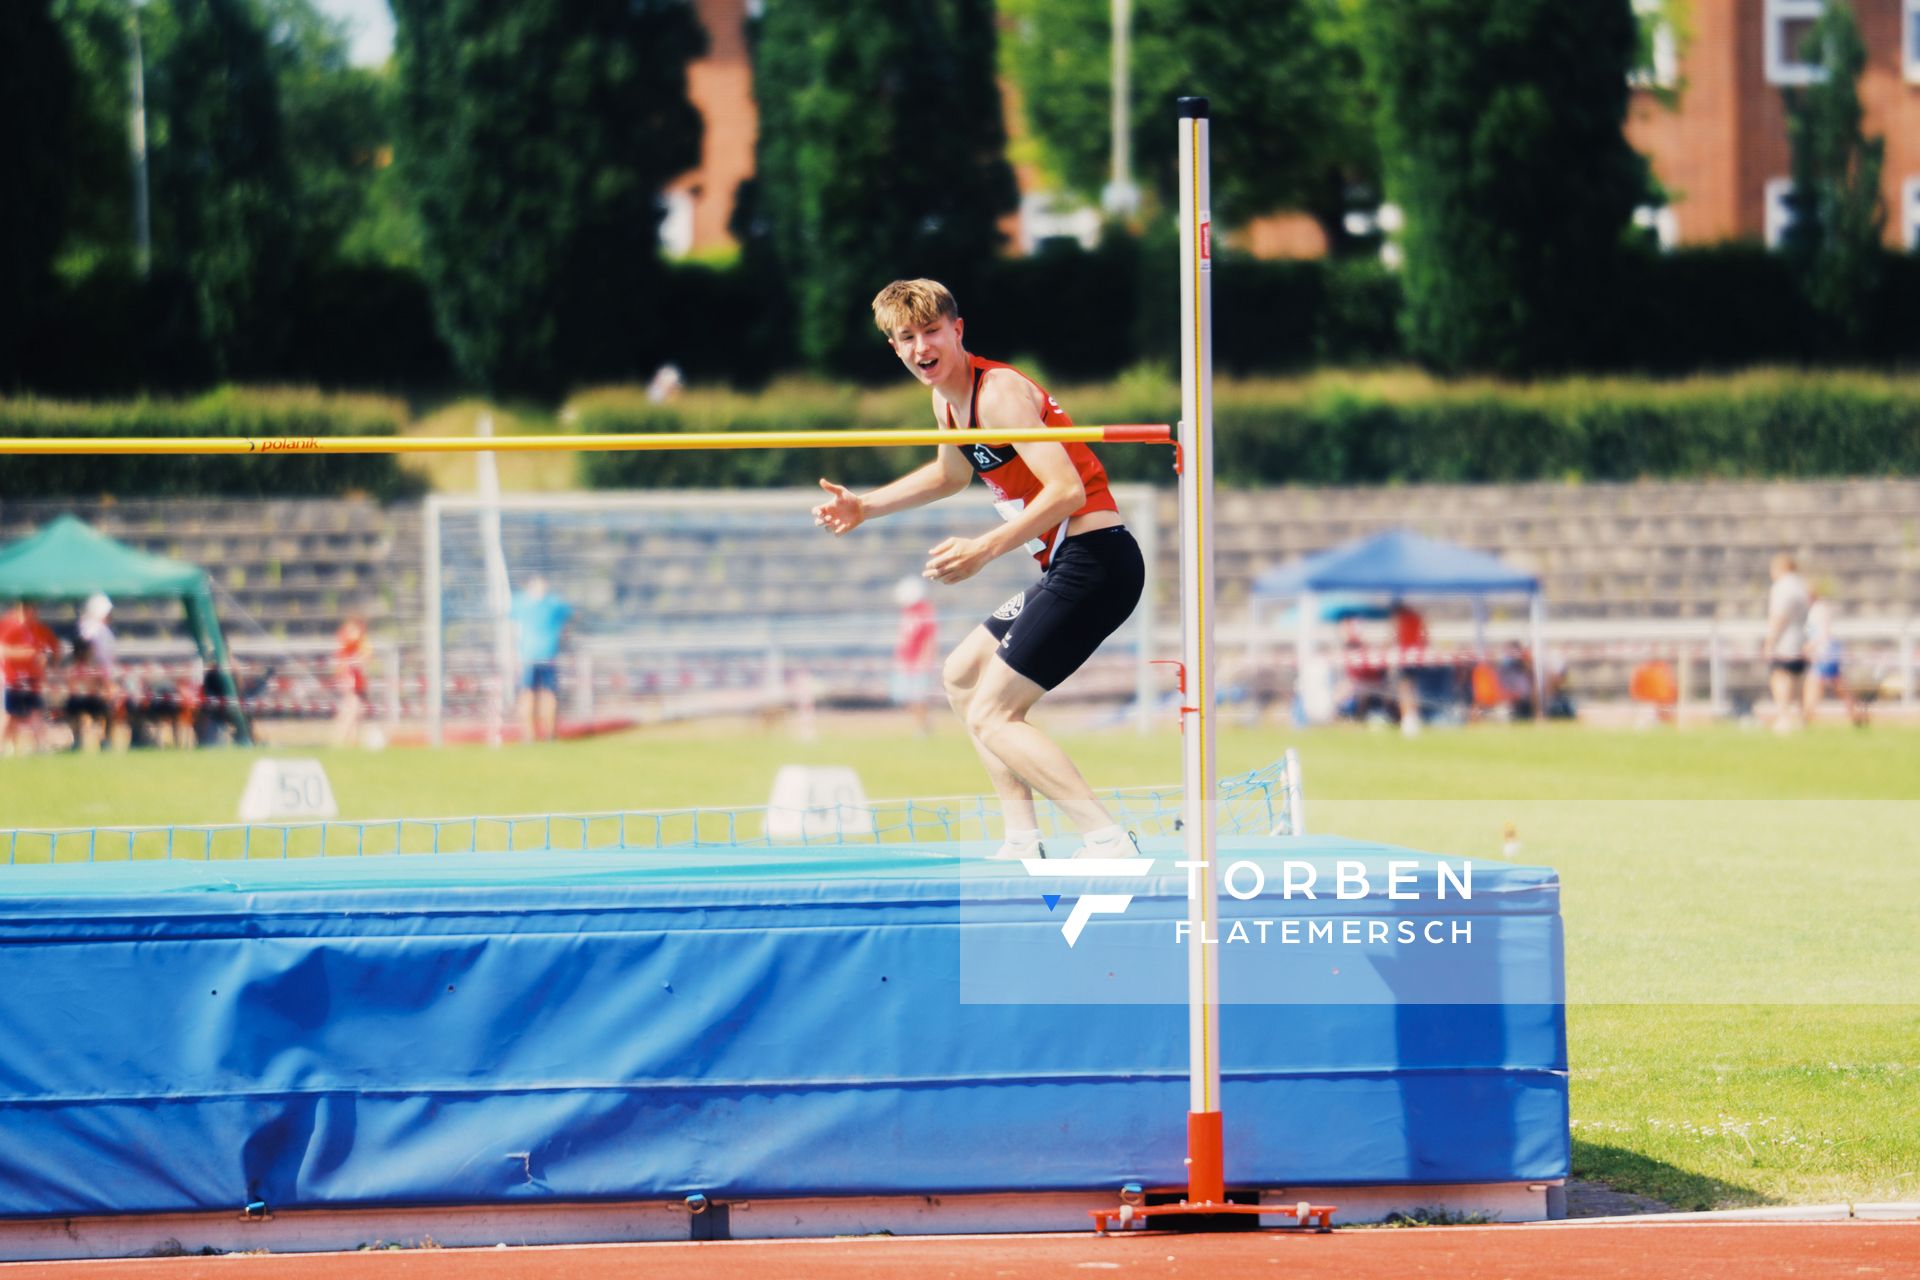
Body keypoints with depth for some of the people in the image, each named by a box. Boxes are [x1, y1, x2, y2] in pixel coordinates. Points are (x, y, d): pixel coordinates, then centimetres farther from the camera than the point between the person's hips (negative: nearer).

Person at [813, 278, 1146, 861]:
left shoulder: (998, 392, -17)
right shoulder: (948, 401, 13)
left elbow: (1066, 489, -26)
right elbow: (952, 474, 36)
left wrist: (984, 549, -30)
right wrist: (866, 506, 30)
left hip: (1093, 560, -11)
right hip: (1067, 569, 11)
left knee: (991, 715, -11)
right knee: (962, 677, 23)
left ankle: (1107, 838, -19)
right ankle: (1023, 843, 18)